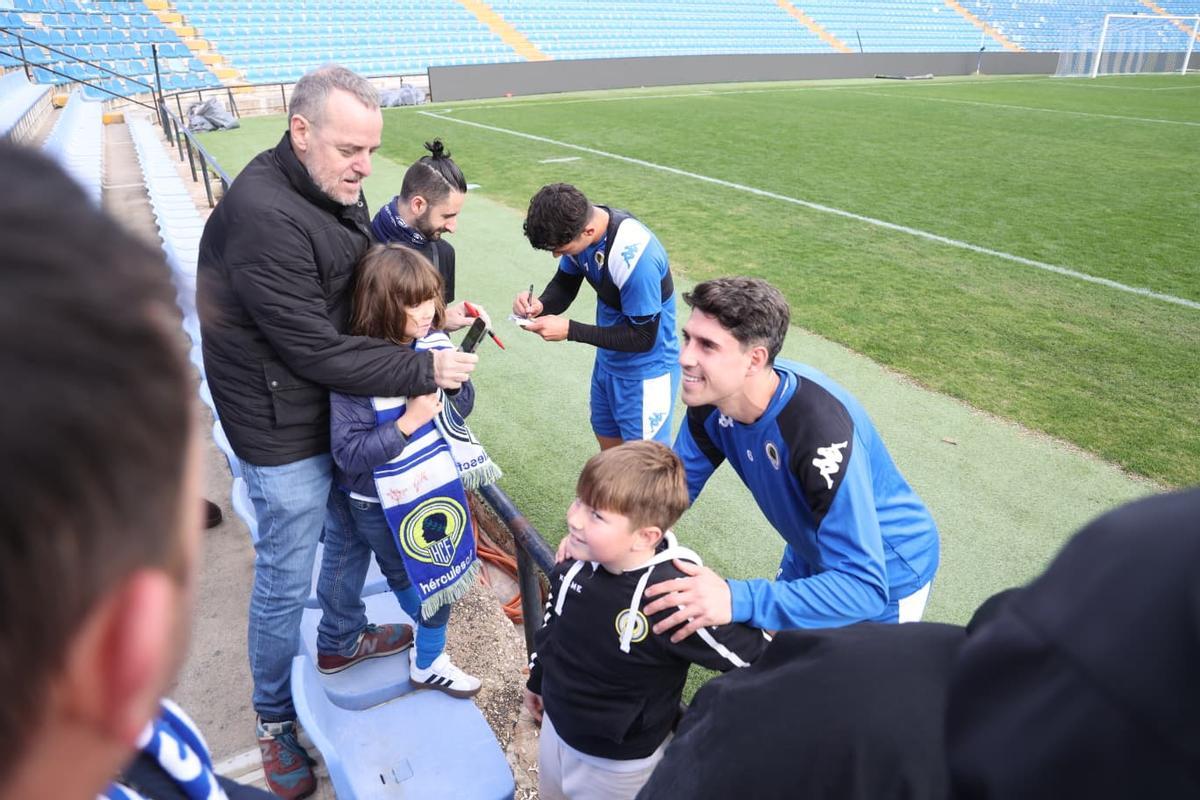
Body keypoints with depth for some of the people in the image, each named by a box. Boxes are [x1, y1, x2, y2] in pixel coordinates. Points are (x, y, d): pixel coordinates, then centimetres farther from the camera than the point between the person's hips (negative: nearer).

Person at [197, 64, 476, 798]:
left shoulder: (336, 189, -1)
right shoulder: (264, 216, -29)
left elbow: (371, 283, 12)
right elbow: (317, 351, -28)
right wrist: (425, 370, -22)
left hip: (341, 408, 9)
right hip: (286, 428, -9)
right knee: (285, 580, 7)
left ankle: (347, 638, 53)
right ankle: (275, 720, 31)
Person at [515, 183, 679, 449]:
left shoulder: (635, 256, -34)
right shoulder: (578, 225, -12)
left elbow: (643, 338, -25)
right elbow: (564, 284, 3)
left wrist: (569, 330, -26)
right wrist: (540, 304, -20)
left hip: (645, 373, -7)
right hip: (608, 361, 7)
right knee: (608, 446, 22)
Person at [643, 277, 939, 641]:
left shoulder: (822, 430, -42)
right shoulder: (711, 397, -21)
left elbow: (862, 586, -43)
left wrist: (738, 600, -55)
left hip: (885, 577, -6)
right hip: (812, 553, 6)